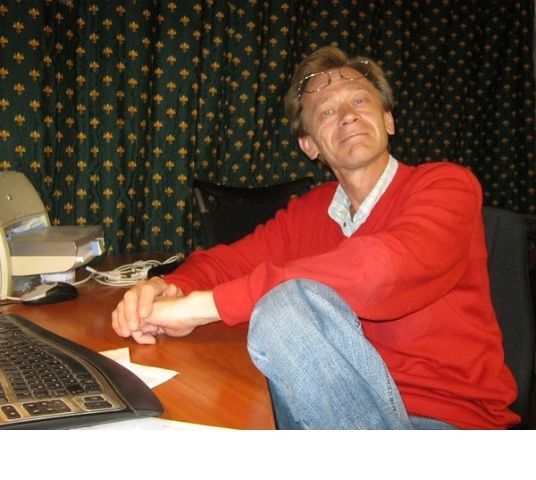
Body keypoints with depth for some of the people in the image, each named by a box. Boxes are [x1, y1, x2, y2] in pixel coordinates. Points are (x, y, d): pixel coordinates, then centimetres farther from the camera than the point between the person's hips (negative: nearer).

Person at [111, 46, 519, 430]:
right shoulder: (307, 212, 12)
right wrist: (173, 289, -18)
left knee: (286, 304, -27)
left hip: (448, 416, -5)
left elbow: (382, 270, -27)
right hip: (343, 403, 5)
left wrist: (204, 303, -25)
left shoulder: (447, 185, -8)